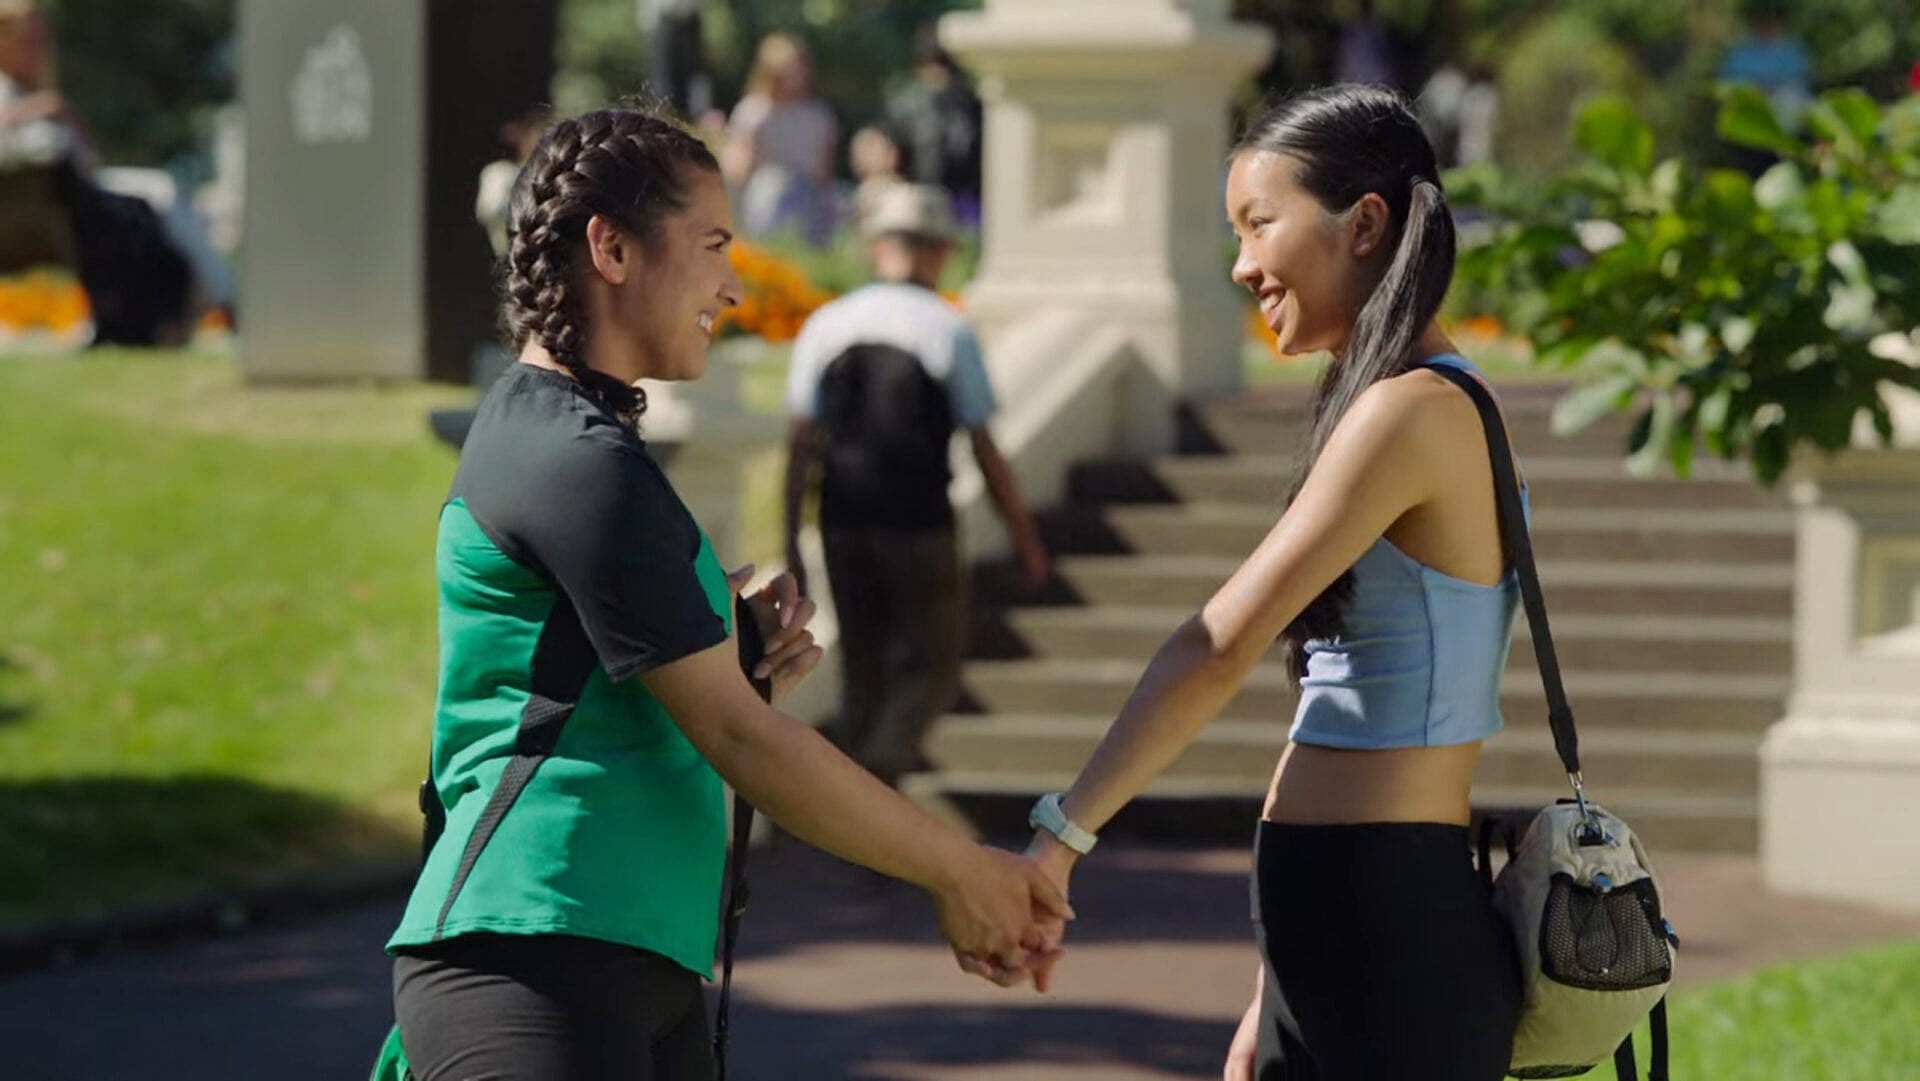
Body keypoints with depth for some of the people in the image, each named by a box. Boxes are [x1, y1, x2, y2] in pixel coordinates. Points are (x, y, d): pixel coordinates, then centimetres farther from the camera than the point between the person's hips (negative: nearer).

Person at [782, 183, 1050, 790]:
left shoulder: (827, 325, 3)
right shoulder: (948, 331, -7)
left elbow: (801, 445, 1)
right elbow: (985, 452, -5)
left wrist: (791, 542, 6)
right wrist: (1026, 541, 5)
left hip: (845, 529, 4)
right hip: (920, 531, -4)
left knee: (863, 672, 15)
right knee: (930, 670, 8)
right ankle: (878, 772, -15)